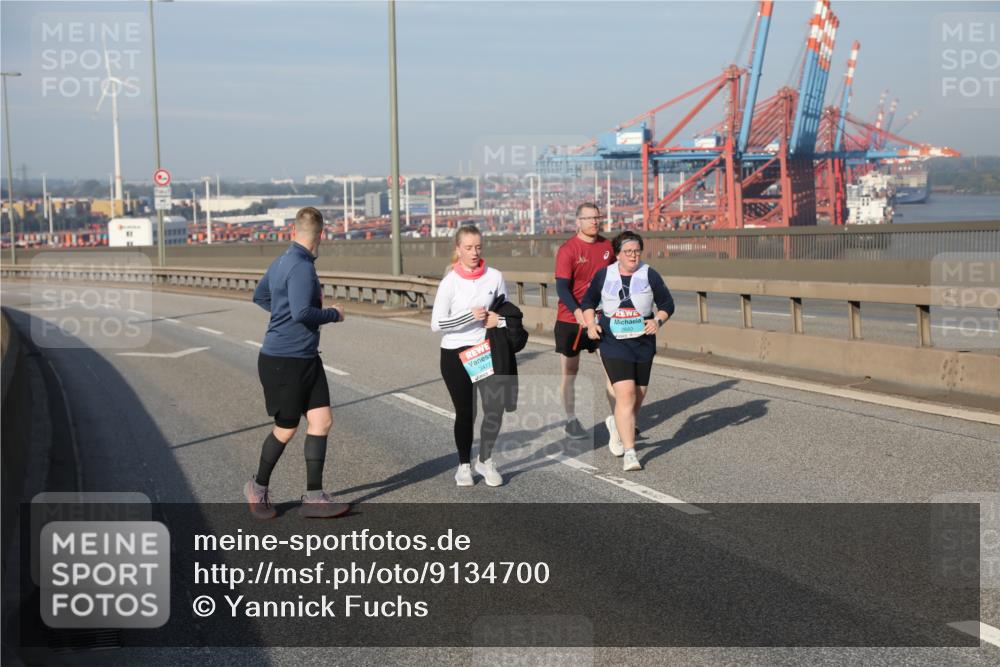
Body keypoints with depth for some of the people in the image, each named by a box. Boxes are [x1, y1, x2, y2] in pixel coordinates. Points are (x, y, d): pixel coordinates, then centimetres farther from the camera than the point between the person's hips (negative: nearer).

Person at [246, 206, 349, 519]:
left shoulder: (282, 262, 10)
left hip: (306, 358, 9)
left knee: (322, 421, 4)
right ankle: (258, 488, 27)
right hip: (284, 360, -9)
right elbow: (302, 313, -27)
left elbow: (260, 296, 24)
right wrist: (334, 314, -11)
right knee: (286, 429, 5)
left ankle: (313, 497, 8)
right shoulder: (301, 267, -19)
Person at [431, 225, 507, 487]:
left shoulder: (495, 277, -1)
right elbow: (436, 324, -11)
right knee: (465, 413, 5)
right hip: (455, 356, -2)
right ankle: (464, 465, 26)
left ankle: (485, 460, 9)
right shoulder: (450, 282, -9)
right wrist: (471, 316, -21)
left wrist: (498, 317, -9)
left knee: (495, 406, -12)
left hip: (487, 351, 2)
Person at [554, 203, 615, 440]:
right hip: (570, 320, -4)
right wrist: (577, 312, -32)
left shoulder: (607, 246, 4)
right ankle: (571, 420, 18)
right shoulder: (567, 249, -11)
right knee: (570, 371, 6)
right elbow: (562, 287, -18)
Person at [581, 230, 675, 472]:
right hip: (614, 343, -2)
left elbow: (667, 304, 6)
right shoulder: (604, 275, 3)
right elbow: (588, 302, 15)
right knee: (625, 394, -16)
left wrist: (658, 320, -13)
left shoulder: (650, 275, 1)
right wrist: (591, 325, 0)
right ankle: (629, 453, -16)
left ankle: (619, 431, 43)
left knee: (638, 396, 13)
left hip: (643, 342, 2)